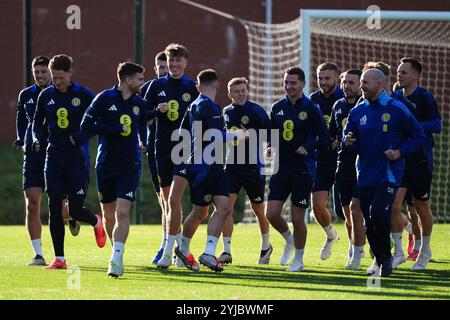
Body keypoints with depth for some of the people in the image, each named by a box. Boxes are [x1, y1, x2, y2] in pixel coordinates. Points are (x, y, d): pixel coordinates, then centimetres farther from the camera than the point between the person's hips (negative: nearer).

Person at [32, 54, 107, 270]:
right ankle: (59, 258, 4)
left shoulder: (84, 95, -5)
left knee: (75, 210, -5)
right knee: (54, 208, -2)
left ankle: (97, 222, 31)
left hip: (78, 158, -4)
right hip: (54, 157, 4)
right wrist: (37, 138, -2)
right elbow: (38, 122, 18)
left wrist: (82, 136, -16)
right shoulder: (46, 95, 6)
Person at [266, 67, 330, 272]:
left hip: (303, 171, -4)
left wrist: (308, 147, -22)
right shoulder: (278, 108, 8)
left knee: (297, 218, -1)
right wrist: (271, 146, 0)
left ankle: (298, 259, 17)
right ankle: (289, 240, 26)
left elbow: (325, 138, -6)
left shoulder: (311, 109, -6)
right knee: (271, 214, -4)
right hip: (281, 168, 4)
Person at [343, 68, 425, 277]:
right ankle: (380, 262, 22)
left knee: (378, 213, -22)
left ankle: (386, 256, -2)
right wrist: (348, 142, -11)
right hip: (365, 175, 5)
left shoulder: (397, 109, -5)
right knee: (369, 222, 5)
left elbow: (418, 137, 1)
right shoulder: (357, 112, 7)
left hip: (389, 174, -5)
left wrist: (400, 152, -13)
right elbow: (350, 146, 13)